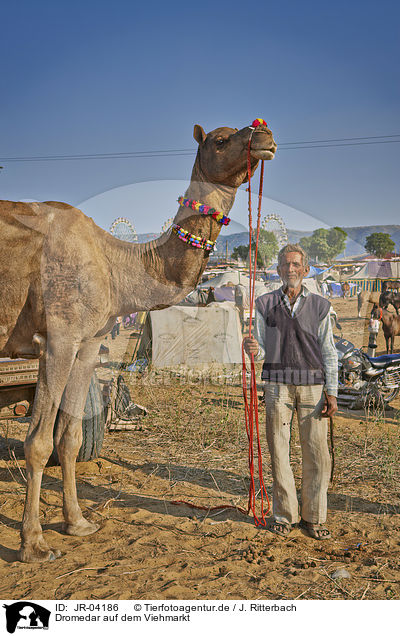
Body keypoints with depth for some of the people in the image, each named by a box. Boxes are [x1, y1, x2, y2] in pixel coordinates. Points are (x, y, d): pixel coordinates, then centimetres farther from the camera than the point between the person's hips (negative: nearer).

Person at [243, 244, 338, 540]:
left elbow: (329, 352, 7)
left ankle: (314, 517, 13)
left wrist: (332, 392, 1)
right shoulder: (265, 304, 8)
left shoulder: (320, 306, 7)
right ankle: (285, 515, 16)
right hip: (278, 384, 0)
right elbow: (263, 348, 8)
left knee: (316, 452, -1)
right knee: (279, 451, 1)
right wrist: (253, 349, -16)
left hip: (312, 385, 0)